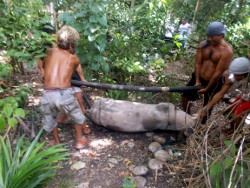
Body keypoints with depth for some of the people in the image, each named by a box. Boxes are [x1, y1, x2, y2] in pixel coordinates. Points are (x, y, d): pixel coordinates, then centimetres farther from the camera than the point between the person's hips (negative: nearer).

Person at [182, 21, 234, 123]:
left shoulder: (227, 51, -22)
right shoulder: (203, 45, -9)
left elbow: (218, 72, -21)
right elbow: (197, 64, -9)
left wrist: (207, 88, -16)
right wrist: (197, 81, -11)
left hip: (214, 82, -4)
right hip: (199, 77, 5)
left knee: (207, 106, 12)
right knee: (185, 96, 11)